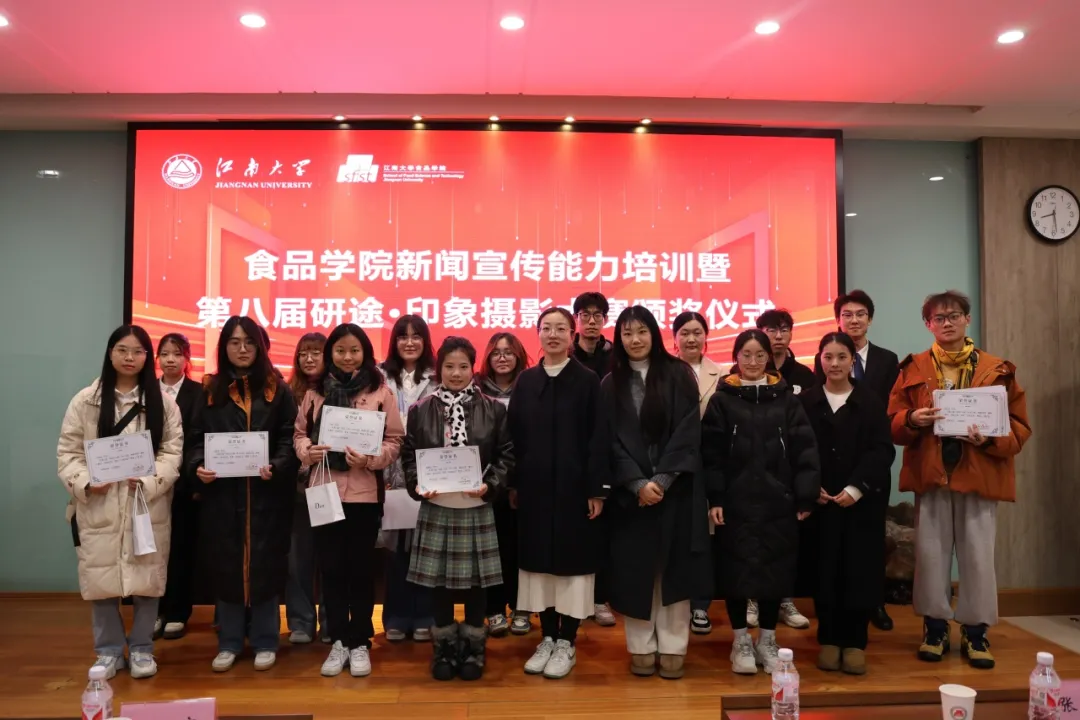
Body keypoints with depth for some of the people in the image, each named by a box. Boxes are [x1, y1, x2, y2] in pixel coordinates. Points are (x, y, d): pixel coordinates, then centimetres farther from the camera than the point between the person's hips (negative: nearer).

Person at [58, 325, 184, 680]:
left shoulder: (163, 402, 3)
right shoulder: (85, 401, 3)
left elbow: (173, 451, -1)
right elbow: (67, 451, 2)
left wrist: (149, 480, -16)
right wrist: (85, 483, -14)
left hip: (148, 504, 0)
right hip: (98, 507, 0)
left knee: (147, 578, 6)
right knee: (100, 578, 6)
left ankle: (141, 648, 23)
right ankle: (109, 650, 24)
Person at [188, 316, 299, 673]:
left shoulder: (277, 390, 3)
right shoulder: (211, 391, 8)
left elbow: (289, 440, -2)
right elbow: (197, 439, 6)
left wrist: (275, 466, -19)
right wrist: (199, 466, -13)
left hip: (266, 493, -1)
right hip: (222, 492, 2)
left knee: (265, 564, 4)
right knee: (226, 565, 8)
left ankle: (265, 641, 17)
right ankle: (229, 642, 22)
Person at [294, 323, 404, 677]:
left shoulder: (381, 391, -2)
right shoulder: (315, 391, 7)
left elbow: (394, 440, -3)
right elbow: (299, 432, 10)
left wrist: (370, 459, -19)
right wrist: (307, 451, -10)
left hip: (364, 492, -2)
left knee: (360, 568, 7)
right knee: (331, 568, 9)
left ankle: (360, 643, 21)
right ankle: (338, 641, 23)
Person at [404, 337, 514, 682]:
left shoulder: (492, 409, 2)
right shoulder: (421, 410, 3)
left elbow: (506, 455, 2)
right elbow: (409, 455, 6)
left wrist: (490, 485, -13)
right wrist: (418, 486, -11)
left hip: (477, 507, 0)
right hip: (435, 507, 1)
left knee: (475, 579, 7)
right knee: (439, 579, 7)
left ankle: (473, 646, 23)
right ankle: (444, 646, 23)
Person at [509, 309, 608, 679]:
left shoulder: (588, 381, -2)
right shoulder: (525, 381, 7)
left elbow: (598, 439, -6)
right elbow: (514, 435, 7)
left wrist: (597, 489, -11)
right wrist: (513, 484, 4)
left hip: (574, 485, -3)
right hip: (535, 486, 3)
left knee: (572, 559, 4)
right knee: (539, 559, 9)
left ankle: (567, 642, 17)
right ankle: (547, 637, 23)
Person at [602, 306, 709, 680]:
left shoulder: (678, 374, 1)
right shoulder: (610, 384, 4)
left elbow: (688, 432, -6)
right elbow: (612, 440, -1)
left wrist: (661, 479, -14)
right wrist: (638, 483, -13)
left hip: (675, 488, -1)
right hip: (630, 491, 1)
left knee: (673, 566, 4)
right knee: (634, 568, 4)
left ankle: (672, 648, 15)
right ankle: (641, 648, 16)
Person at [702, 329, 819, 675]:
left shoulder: (786, 398, 4)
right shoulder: (722, 400, 0)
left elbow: (804, 450, 1)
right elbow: (710, 452, -3)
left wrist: (805, 497, -5)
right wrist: (714, 497, -10)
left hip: (777, 501, 1)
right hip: (735, 501, -1)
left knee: (775, 569, 9)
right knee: (736, 569, 5)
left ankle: (767, 640, 26)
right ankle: (741, 641, 22)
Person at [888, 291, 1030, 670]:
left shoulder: (997, 370, 4)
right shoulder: (913, 369, 6)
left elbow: (1019, 426, 2)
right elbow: (893, 424, 4)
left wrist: (990, 439, -17)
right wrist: (912, 420, -18)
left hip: (980, 476, 0)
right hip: (930, 474, 1)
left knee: (978, 555, 4)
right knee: (931, 553, 6)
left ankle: (975, 632, 18)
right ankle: (935, 628, 19)